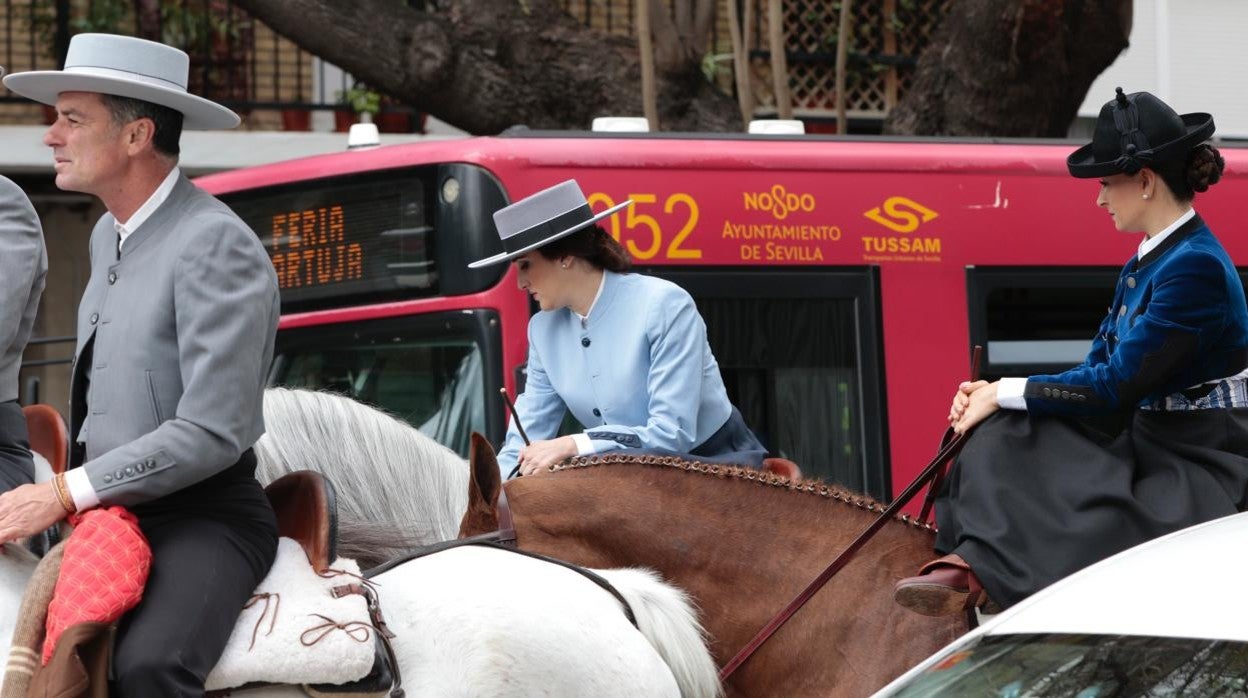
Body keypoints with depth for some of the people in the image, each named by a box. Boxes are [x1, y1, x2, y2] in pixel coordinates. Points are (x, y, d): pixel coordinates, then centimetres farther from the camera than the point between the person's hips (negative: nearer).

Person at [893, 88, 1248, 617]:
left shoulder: (1196, 267, -20)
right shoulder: (1146, 262, 12)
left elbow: (1117, 385, -22)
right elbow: (1099, 368, 12)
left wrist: (1007, 393, -12)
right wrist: (996, 395, -1)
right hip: (1147, 442, 10)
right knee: (1008, 431, -7)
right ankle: (970, 564, -22)